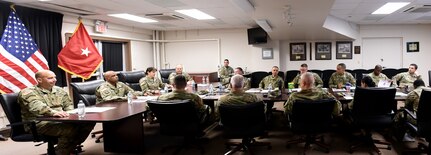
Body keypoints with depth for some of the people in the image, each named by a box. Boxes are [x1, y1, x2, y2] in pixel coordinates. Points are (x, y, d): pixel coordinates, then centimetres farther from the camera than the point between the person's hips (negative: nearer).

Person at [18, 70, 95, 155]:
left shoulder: (59, 91, 17)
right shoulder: (28, 92, -5)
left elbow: (68, 105, 21)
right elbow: (36, 106, -25)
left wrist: (68, 114, -3)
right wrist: (53, 112, -43)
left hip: (60, 120, 7)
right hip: (40, 123, -7)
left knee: (89, 122, -13)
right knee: (71, 128, -32)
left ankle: (70, 147, -1)